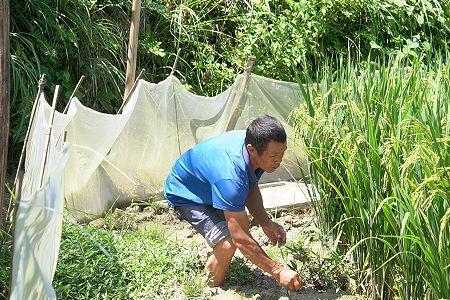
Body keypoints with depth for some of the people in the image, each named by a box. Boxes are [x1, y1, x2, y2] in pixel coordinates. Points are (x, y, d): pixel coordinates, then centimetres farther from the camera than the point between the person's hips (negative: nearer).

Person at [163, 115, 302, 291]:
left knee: (243, 225, 8)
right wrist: (278, 271, -34)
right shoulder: (230, 177, -45)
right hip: (185, 196, -8)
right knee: (228, 243, -24)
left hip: (207, 184, 8)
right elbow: (240, 239, -39)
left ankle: (210, 268, 32)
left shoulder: (254, 143, -20)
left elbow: (251, 187, 0)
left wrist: (265, 223, -13)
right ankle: (214, 288, 4)